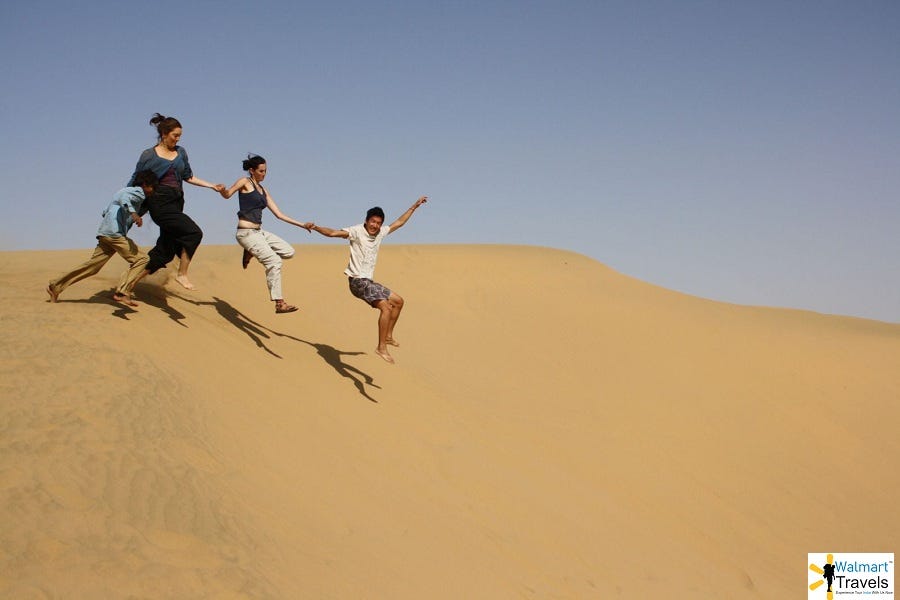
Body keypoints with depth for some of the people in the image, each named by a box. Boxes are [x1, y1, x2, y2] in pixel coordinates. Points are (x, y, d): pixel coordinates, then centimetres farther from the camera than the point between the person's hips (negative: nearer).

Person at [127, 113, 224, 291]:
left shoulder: (181, 152, 13)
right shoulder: (149, 155, -2)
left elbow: (188, 177, 20)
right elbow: (136, 182, 2)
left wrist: (212, 186, 12)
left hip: (176, 203, 6)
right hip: (160, 204, -6)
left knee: (165, 251, 7)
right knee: (194, 232, -20)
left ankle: (136, 278, 20)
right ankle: (182, 274, -11)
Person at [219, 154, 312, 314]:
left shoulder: (263, 190, 18)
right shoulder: (245, 182, -1)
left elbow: (279, 214, 18)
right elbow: (227, 194, -12)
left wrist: (301, 225, 13)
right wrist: (222, 190, -36)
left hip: (259, 232, 8)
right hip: (246, 233, -8)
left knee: (288, 251, 3)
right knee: (274, 261, -19)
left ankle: (251, 252, 11)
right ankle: (279, 304, -20)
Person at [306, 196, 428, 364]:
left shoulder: (380, 233, 10)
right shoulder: (357, 231, -10)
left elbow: (399, 222, 24)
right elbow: (333, 233, -20)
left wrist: (414, 206, 29)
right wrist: (316, 227, -36)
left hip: (369, 281, 9)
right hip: (358, 281, -9)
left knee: (398, 301, 17)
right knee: (386, 307, -23)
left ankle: (388, 336, 25)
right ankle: (381, 348, -24)